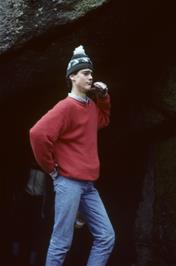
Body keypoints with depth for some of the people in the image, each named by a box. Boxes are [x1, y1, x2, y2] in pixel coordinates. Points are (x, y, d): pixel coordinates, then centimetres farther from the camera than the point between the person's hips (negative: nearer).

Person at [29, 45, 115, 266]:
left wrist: (103, 97, 18)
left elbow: (104, 120, 38)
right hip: (69, 182, -8)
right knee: (61, 243, -6)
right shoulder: (67, 107, -11)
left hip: (88, 185, 8)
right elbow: (38, 134, -23)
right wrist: (51, 168, -12)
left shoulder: (91, 106, 15)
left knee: (106, 237, 5)